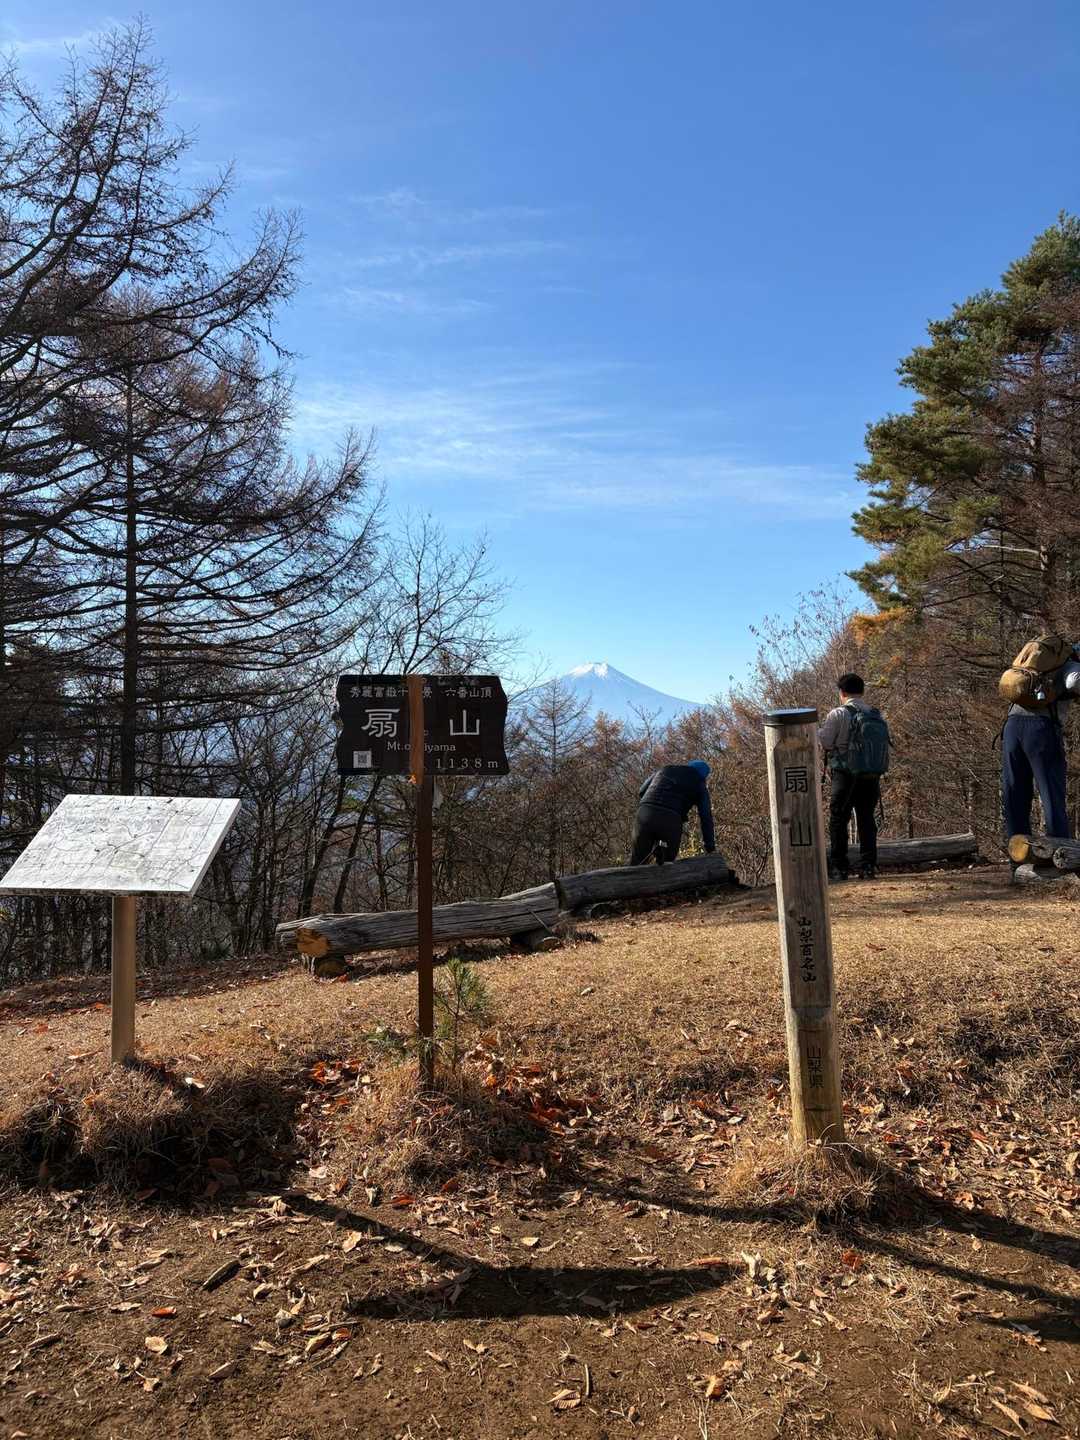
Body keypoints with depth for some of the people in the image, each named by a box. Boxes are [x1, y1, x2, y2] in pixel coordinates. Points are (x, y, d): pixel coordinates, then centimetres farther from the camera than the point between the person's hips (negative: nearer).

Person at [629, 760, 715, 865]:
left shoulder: (665, 769, 28)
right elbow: (706, 817, 11)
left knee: (637, 862, 7)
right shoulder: (699, 785, 18)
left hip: (645, 814, 3)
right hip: (670, 821, -3)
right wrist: (710, 848, 13)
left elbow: (641, 792, 27)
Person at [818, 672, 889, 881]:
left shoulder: (838, 715, -10)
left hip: (846, 776, -5)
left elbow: (824, 742, -8)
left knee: (838, 821, 4)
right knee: (867, 820, 12)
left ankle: (838, 867, 5)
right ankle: (868, 866, 11)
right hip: (872, 776, 5)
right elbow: (884, 745, 6)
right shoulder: (876, 715, 6)